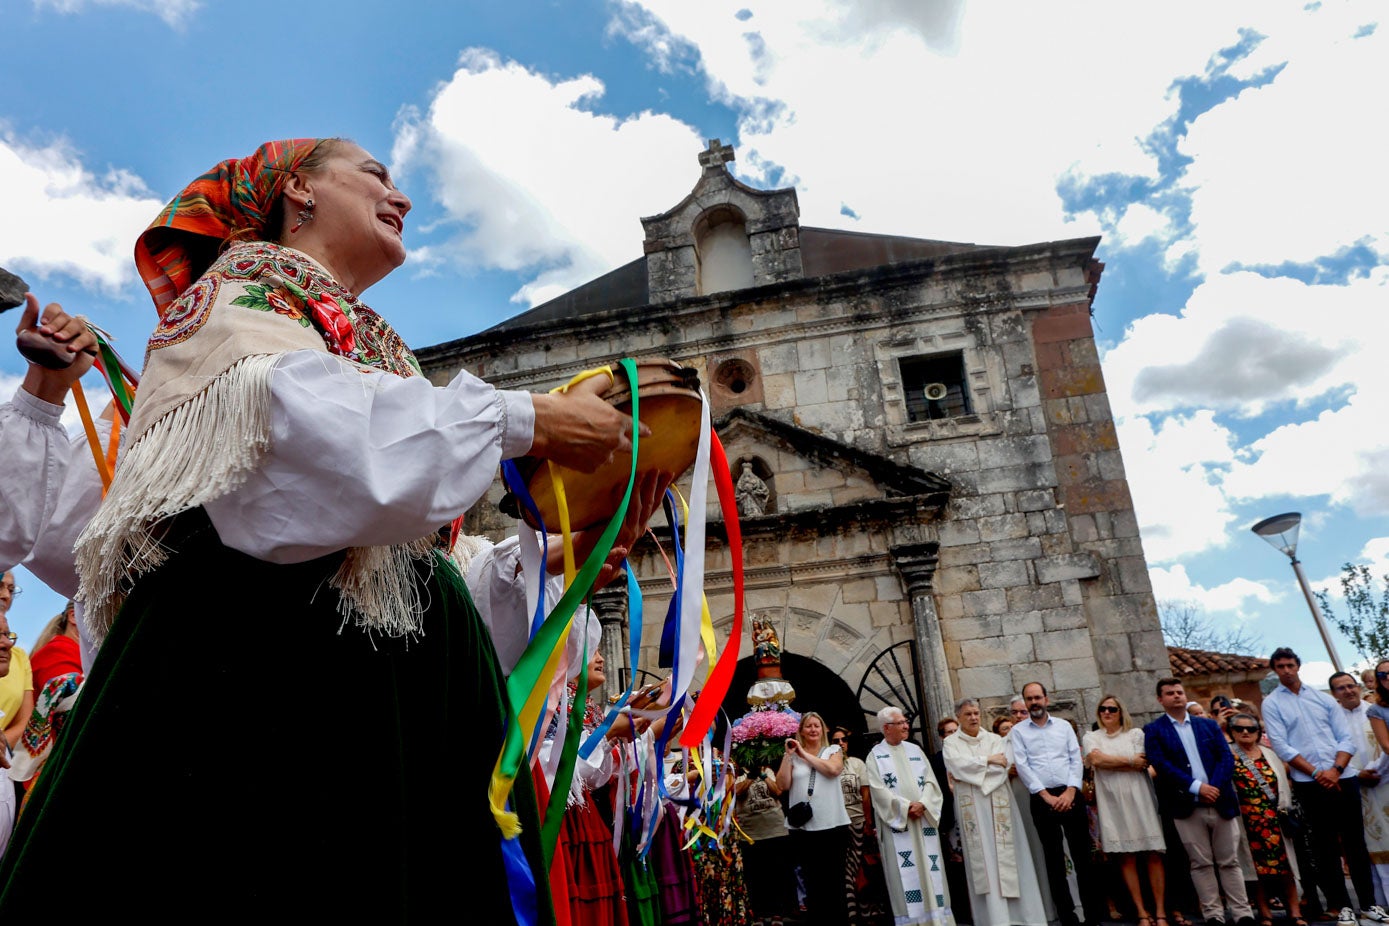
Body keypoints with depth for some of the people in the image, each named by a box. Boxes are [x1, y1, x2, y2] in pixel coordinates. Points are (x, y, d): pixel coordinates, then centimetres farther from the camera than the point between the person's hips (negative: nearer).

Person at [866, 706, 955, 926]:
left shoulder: (915, 750, 13)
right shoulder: (876, 755, 1)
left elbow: (930, 781, 7)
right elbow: (878, 790, -8)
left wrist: (922, 804, -11)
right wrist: (905, 807, -15)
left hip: (924, 820, 4)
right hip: (896, 822, -4)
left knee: (930, 868, 3)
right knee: (904, 872, -5)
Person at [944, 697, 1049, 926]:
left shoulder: (995, 740, 12)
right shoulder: (951, 743, 8)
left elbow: (1002, 767, -3)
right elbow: (957, 764, -11)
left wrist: (970, 771, -8)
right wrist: (988, 760, -6)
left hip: (998, 804, 2)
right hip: (972, 807, -2)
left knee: (1006, 855, -1)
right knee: (983, 859, -5)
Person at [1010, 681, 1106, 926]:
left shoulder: (1064, 726, 10)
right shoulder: (1018, 731, 5)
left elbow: (1076, 759, 4)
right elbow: (1022, 766, -3)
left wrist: (1070, 792, -9)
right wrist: (1047, 796, -10)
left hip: (1071, 795, 1)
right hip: (1042, 799, -1)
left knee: (1083, 854, 2)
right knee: (1054, 859, 3)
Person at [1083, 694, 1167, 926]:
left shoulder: (1135, 734, 9)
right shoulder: (1091, 737, 10)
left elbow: (1142, 764, -3)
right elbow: (1096, 761, -8)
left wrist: (1108, 761, -3)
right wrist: (1129, 761, -2)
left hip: (1139, 798, 0)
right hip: (1112, 801, 0)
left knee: (1153, 855, -2)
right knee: (1126, 858, 0)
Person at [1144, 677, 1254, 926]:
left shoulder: (1209, 725, 13)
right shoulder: (1154, 731, 3)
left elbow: (1226, 758, 4)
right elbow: (1161, 764, -9)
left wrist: (1215, 786, -12)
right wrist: (1196, 787, -17)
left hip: (1220, 801, 3)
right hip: (1187, 806, -2)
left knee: (1230, 861, 7)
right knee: (1201, 864, 2)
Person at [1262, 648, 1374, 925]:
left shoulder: (1324, 699, 11)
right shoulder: (1272, 704, 2)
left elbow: (1346, 738, 5)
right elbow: (1281, 746, -5)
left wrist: (1335, 770, -11)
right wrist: (1317, 773, -13)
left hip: (1342, 779, 2)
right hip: (1309, 784, -2)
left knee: (1356, 842, 8)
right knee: (1324, 848, 3)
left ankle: (1369, 904, 19)